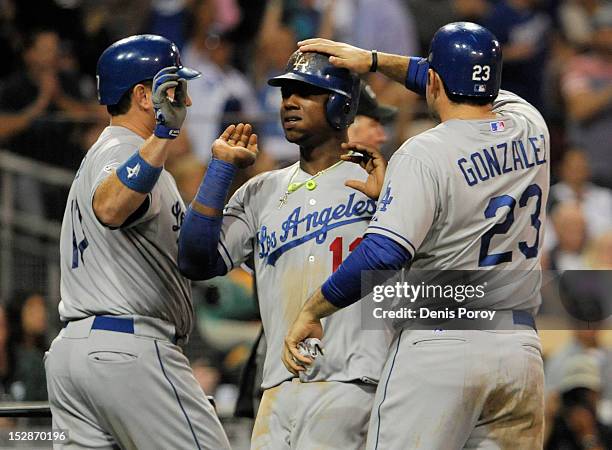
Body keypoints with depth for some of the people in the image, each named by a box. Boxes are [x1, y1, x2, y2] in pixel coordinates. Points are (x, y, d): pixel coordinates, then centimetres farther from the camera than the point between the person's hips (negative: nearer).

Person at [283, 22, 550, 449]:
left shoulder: (425, 154, -12)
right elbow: (471, 84, 28)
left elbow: (383, 255, -21)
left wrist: (310, 312, -11)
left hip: (439, 347, -6)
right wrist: (374, 60, 29)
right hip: (522, 350, 6)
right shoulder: (530, 127, 8)